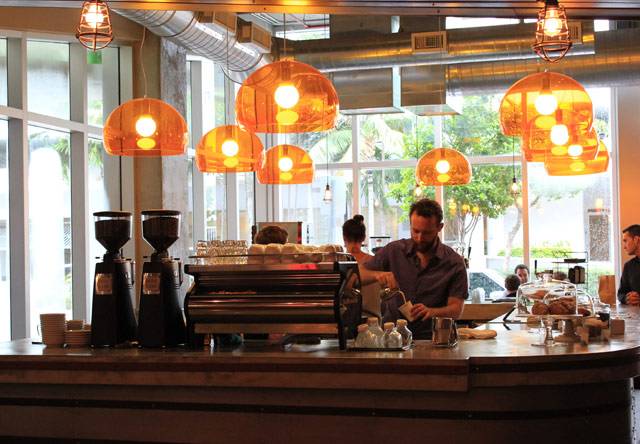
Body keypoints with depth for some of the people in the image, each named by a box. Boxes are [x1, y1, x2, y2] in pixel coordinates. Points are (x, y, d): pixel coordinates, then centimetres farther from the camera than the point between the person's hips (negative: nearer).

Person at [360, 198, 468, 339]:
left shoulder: (454, 263, -2)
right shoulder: (393, 251, 3)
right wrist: (377, 274, -15)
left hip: (429, 339, -1)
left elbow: (456, 309, -3)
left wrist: (431, 312, -23)